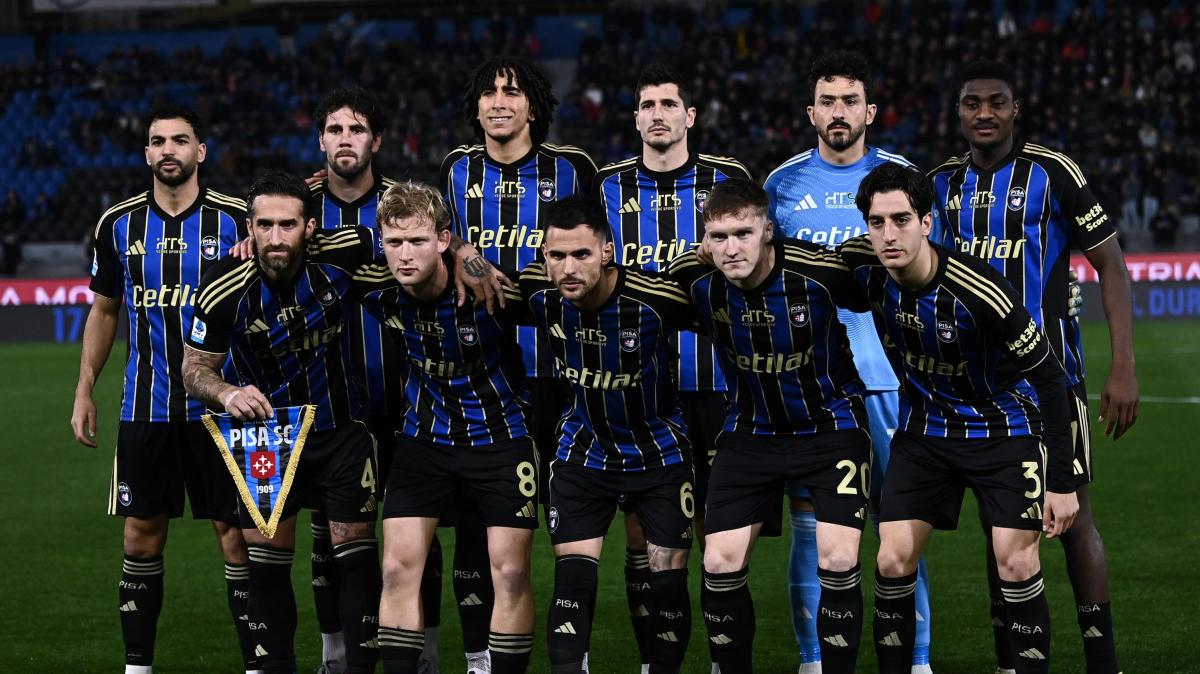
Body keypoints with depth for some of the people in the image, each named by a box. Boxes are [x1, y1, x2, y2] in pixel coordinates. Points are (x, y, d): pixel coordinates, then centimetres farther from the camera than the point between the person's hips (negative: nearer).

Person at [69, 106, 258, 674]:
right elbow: (103, 311, 16)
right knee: (142, 535, 5)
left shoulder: (236, 218, -2)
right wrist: (84, 391, 11)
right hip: (145, 408, 2)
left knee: (235, 532, -2)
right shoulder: (119, 224, 6)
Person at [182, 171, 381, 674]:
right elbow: (195, 367, -10)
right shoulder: (225, 289, -20)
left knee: (355, 553, -2)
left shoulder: (339, 253, -18)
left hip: (341, 432, 0)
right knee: (266, 561, 1)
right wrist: (227, 393, -31)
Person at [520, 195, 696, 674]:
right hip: (583, 451, 2)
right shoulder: (537, 291, -18)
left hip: (659, 453, -2)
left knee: (668, 582, 1)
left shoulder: (656, 297, -28)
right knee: (572, 578, -8)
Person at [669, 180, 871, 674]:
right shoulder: (693, 277, -17)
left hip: (830, 425, -3)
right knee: (720, 564, -3)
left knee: (838, 561, -14)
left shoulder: (821, 271, -26)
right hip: (751, 430, 3)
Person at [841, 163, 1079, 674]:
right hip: (924, 430, 4)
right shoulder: (863, 268, -16)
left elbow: (1049, 378, -20)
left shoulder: (980, 293, -30)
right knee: (893, 561, -5)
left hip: (1005, 429, -4)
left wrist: (1062, 482, -19)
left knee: (1016, 563, -13)